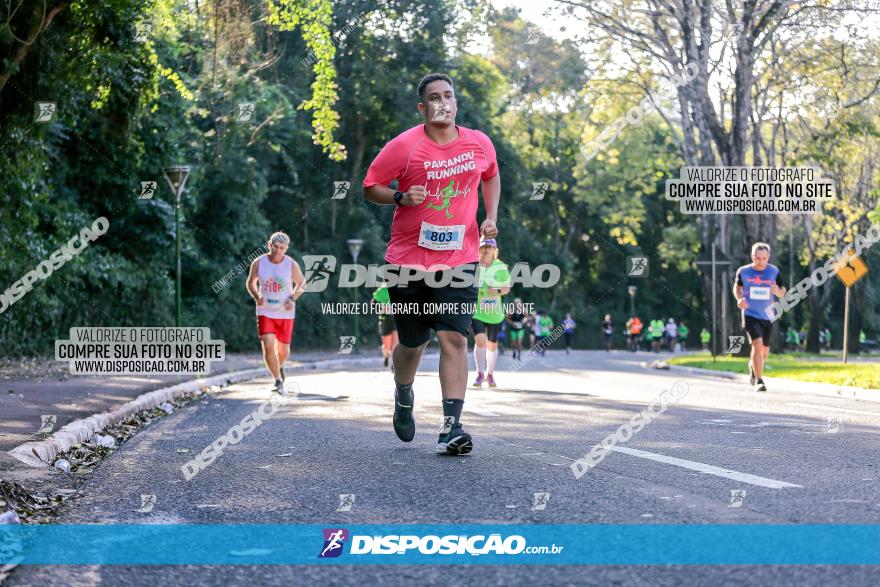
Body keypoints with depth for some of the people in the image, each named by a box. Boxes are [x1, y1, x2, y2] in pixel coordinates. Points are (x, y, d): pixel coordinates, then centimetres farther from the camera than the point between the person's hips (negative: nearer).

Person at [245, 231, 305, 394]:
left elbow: (301, 283, 7)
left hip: (286, 313, 1)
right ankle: (278, 381, -8)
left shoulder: (292, 265, -7)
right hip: (265, 312, 0)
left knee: (283, 349, 9)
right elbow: (250, 283, 8)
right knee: (268, 346, -16)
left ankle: (280, 367, 43)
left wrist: (292, 298, -9)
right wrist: (256, 297, -11)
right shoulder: (258, 263, -6)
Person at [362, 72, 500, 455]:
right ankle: (403, 398, 43)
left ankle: (451, 428, -14)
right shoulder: (404, 147, -8)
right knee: (412, 342, 11)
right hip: (409, 260, -1)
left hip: (459, 259, 1)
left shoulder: (479, 144, 3)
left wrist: (491, 217, 10)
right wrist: (401, 198, -20)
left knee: (454, 339, -13)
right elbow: (370, 186, -1)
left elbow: (491, 177, 24)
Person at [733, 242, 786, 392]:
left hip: (767, 316, 3)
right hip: (750, 315, -3)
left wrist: (778, 291, -20)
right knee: (757, 344, -21)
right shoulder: (743, 272, -6)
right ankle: (759, 380, -17)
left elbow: (782, 292, 4)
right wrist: (739, 299, -8)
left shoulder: (774, 272, -4)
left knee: (764, 350, 13)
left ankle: (753, 366, 46)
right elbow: (737, 287, 12)